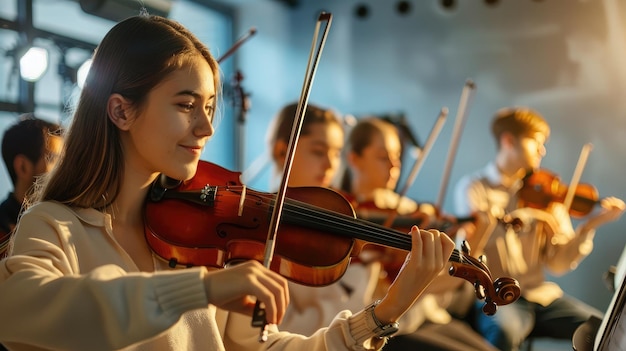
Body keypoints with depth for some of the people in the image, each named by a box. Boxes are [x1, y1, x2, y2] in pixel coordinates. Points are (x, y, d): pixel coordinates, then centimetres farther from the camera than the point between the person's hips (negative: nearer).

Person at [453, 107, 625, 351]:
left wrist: (590, 225, -11)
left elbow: (558, 264, 3)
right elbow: (468, 242, -17)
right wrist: (522, 216, -25)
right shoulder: (474, 188, 0)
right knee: (504, 331, -36)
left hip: (539, 294, 5)